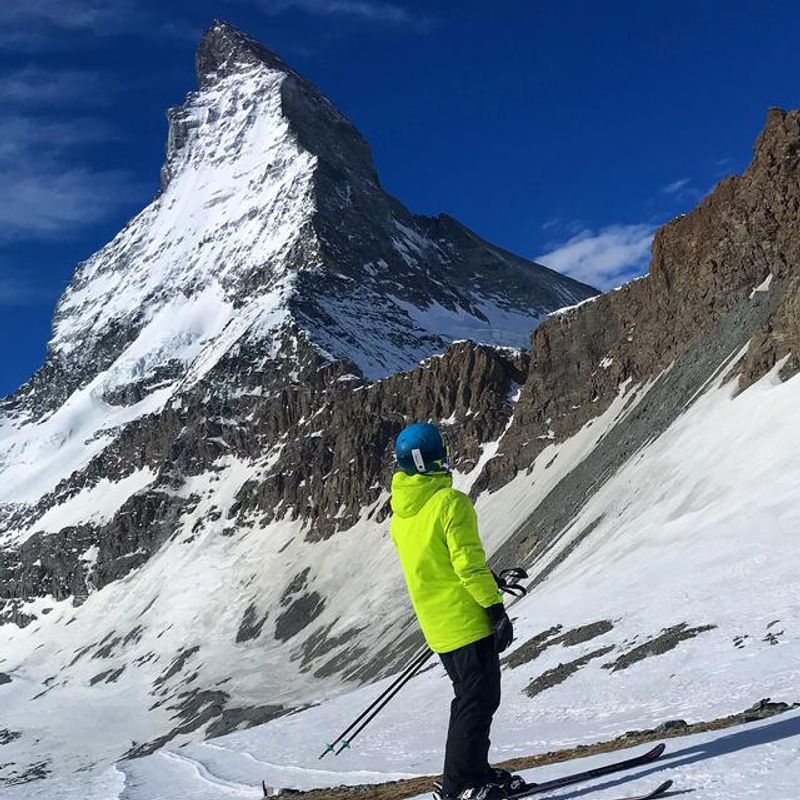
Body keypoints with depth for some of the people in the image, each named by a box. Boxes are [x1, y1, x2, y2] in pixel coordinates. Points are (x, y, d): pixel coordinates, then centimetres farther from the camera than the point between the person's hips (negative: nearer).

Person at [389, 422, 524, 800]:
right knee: (479, 700, -1)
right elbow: (468, 562, -20)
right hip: (465, 619, -8)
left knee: (470, 697, 19)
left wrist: (487, 582, 24)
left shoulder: (400, 513, 9)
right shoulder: (451, 501, -17)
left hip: (435, 624, 8)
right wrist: (495, 607, -14)